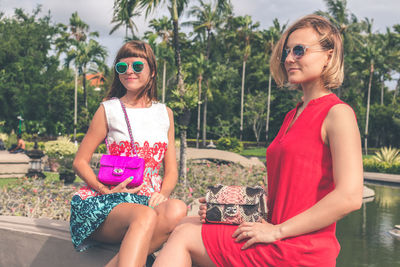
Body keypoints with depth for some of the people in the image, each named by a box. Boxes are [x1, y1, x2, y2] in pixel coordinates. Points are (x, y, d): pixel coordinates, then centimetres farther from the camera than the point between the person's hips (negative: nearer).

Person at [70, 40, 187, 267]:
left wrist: (163, 193, -7)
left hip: (151, 199, 3)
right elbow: (80, 162, 8)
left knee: (178, 210, -34)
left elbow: (172, 169, 16)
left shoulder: (165, 113, 17)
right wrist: (105, 189, -11)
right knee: (145, 216, -39)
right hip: (109, 201, -3)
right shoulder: (109, 110, 8)